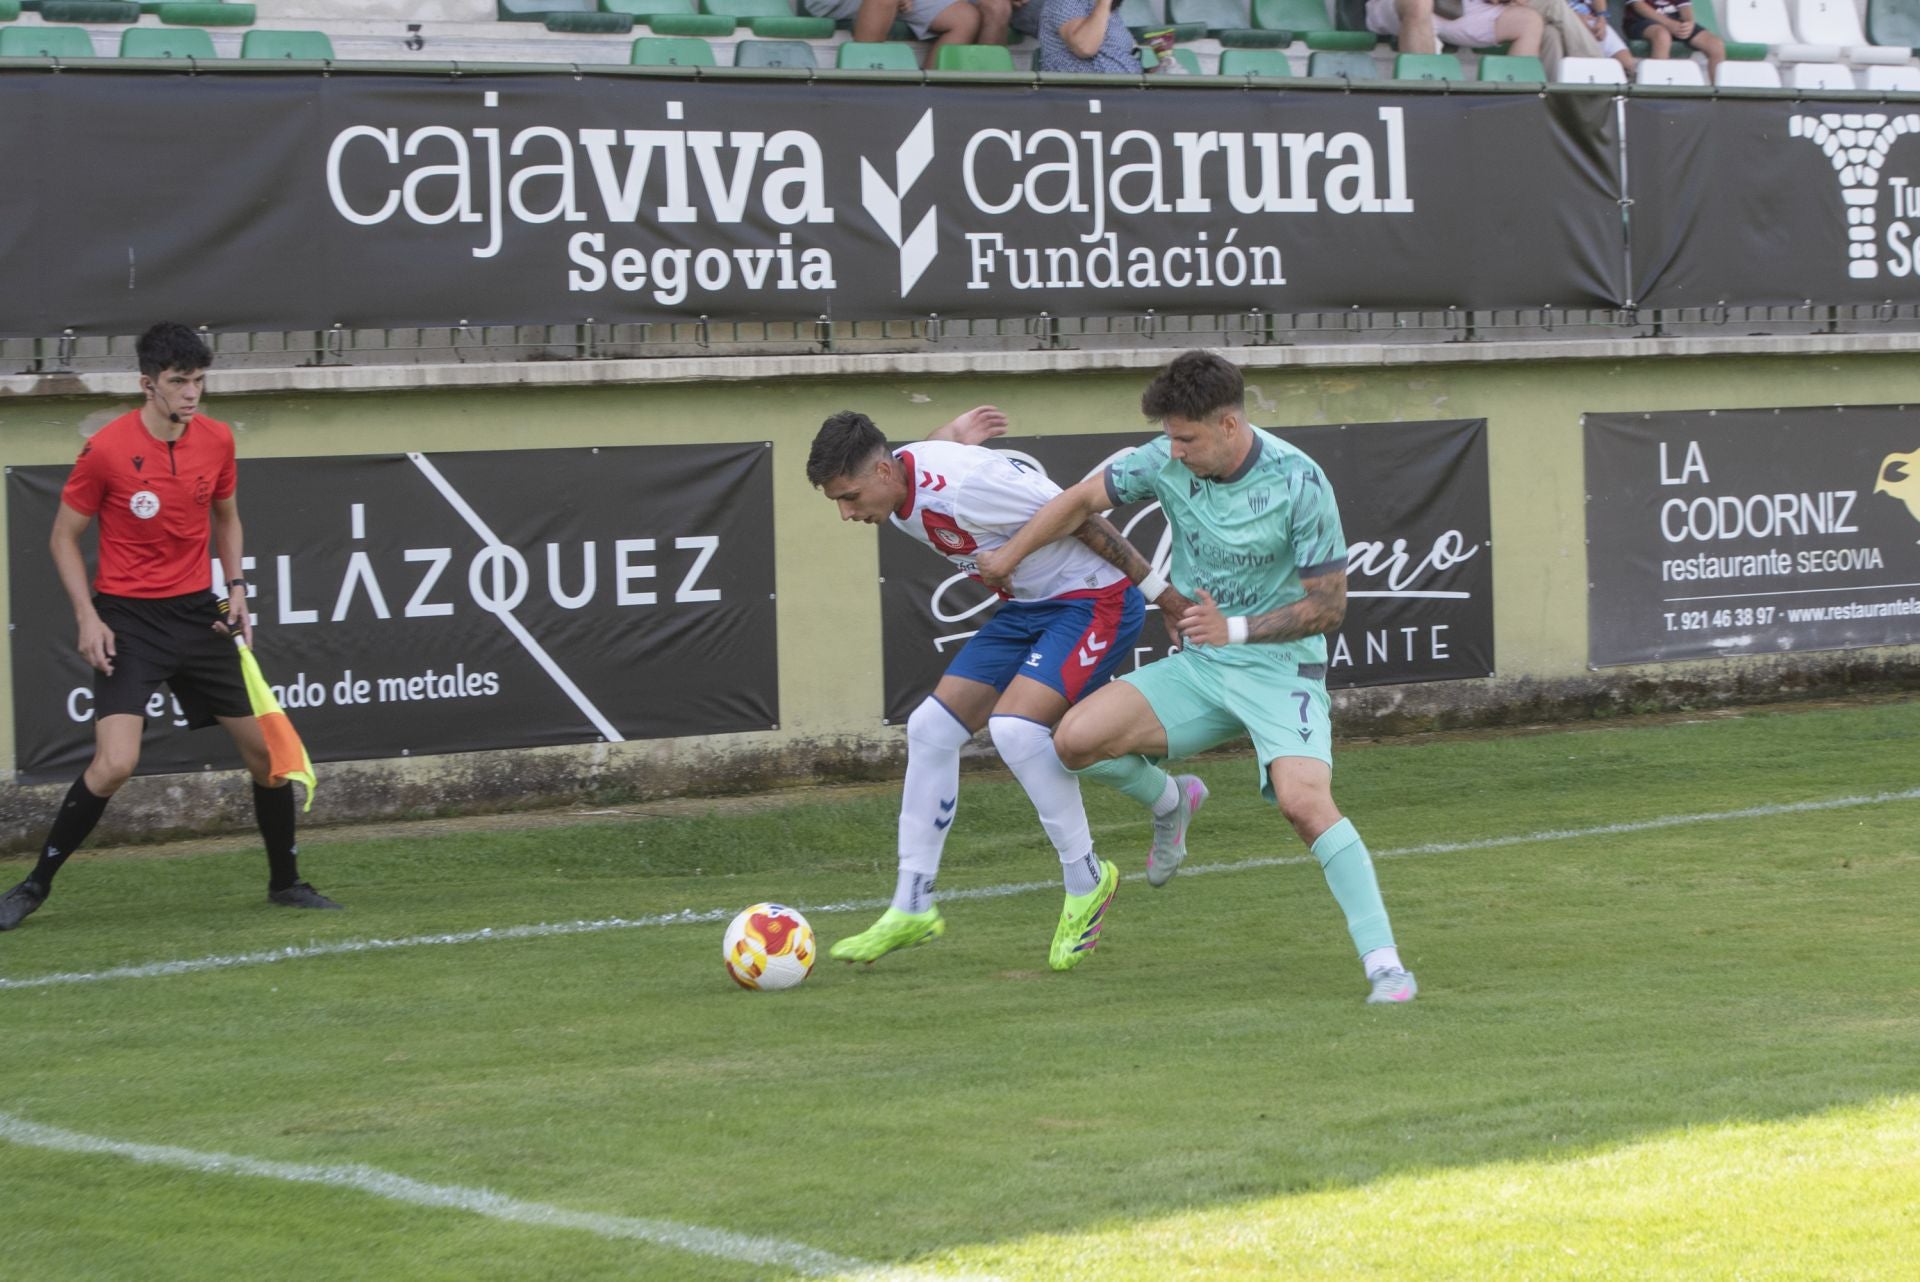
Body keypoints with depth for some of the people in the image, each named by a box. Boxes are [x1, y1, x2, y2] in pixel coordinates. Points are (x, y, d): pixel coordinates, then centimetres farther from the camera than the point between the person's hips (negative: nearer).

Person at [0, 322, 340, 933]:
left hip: (197, 612, 5)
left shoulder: (217, 439, 0)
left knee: (266, 746, 5)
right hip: (128, 619, -5)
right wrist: (87, 617, -13)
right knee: (115, 763, -20)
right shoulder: (106, 449, -14)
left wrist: (237, 587, 5)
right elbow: (65, 537, -3)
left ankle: (285, 882, 24)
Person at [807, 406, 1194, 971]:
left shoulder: (966, 481, -29)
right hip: (1028, 606, 9)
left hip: (1096, 601, -9)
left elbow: (1081, 519, -23)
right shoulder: (898, 487, -4)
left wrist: (1163, 594, -19)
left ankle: (1087, 881, -7)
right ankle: (912, 908, 10)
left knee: (1013, 725, -27)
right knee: (931, 727, 2)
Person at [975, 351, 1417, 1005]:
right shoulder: (1167, 461, -6)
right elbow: (1082, 499, 9)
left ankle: (1383, 962, -23)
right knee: (1076, 739, -11)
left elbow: (1329, 604, -15)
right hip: (1197, 667, 5)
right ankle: (1167, 801, 22)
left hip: (1281, 669, -5)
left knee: (1303, 801, -29)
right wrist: (1008, 556, 16)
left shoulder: (1298, 483, -19)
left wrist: (1235, 628, -24)